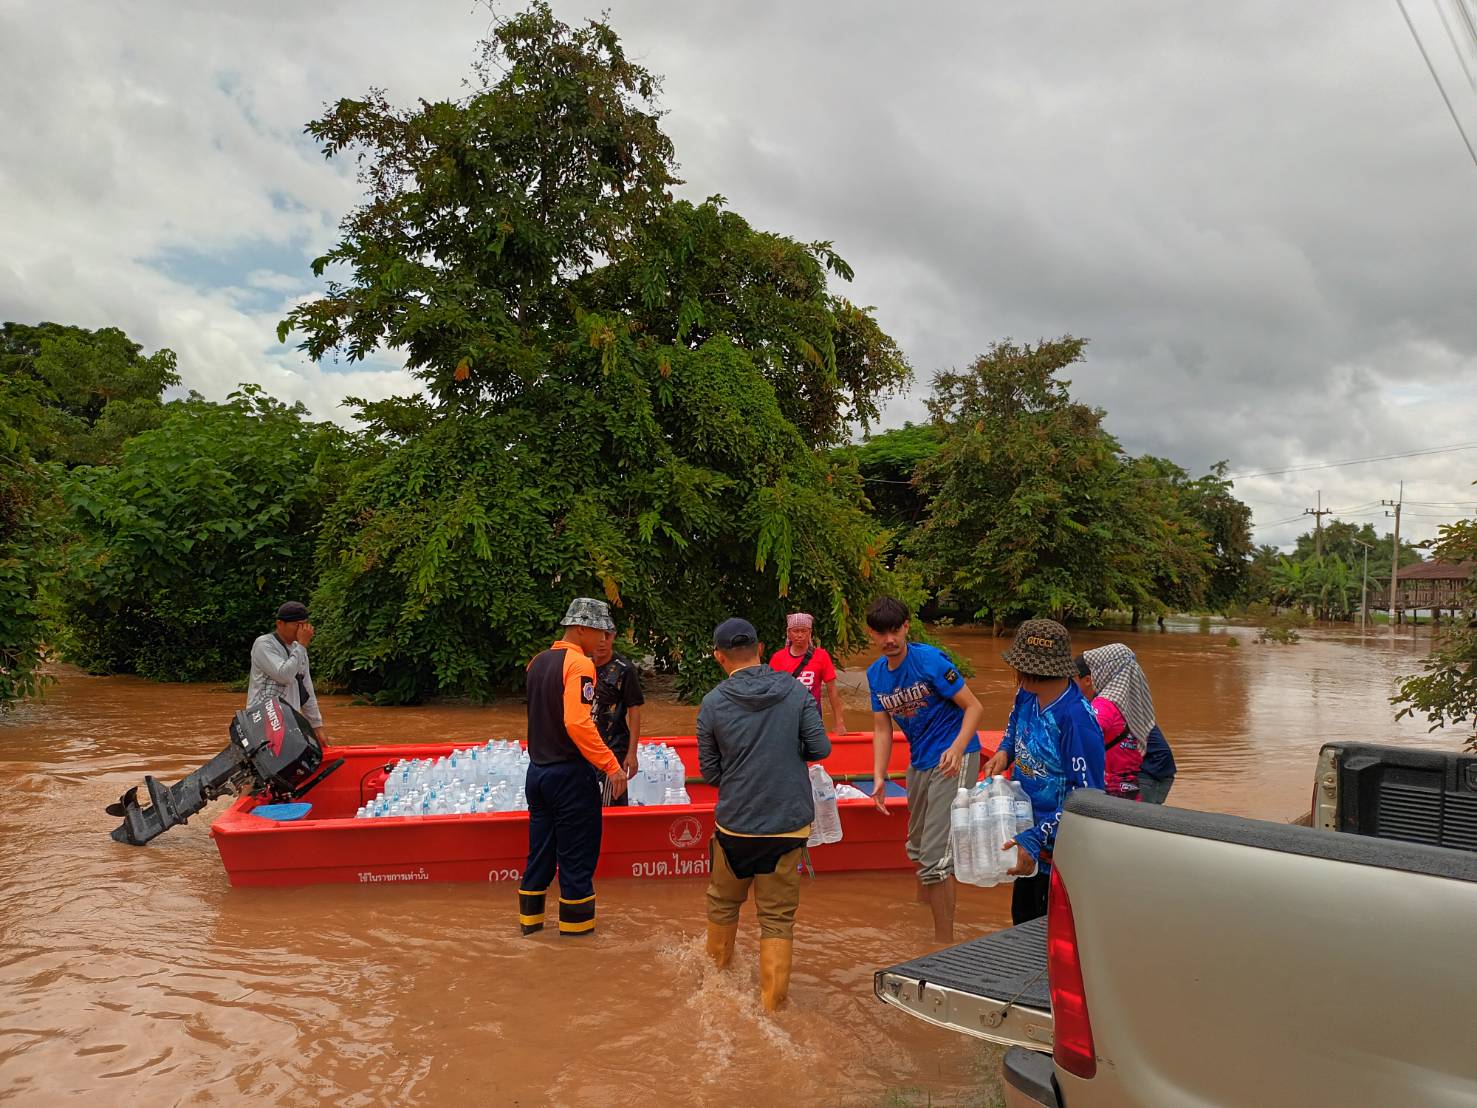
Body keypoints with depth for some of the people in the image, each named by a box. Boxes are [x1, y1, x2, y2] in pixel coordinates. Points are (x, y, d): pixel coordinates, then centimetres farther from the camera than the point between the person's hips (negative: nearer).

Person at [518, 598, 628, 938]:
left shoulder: (537, 662, 9)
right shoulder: (579, 663, -17)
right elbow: (577, 723, -27)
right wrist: (611, 765, -25)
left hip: (537, 770, 8)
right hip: (571, 774, -8)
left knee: (540, 850, 18)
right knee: (577, 855, 5)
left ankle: (530, 919, 28)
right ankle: (576, 926, 15)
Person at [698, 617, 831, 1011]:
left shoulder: (713, 703, -7)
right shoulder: (796, 692, -5)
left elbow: (709, 772, -1)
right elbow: (820, 749, -4)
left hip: (734, 826, 0)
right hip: (789, 825, 0)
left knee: (723, 905, 23)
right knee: (778, 919, 8)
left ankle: (717, 976, 42)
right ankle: (772, 1005, 11)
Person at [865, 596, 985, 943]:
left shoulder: (930, 659, -18)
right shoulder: (875, 674, 3)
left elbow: (974, 707, -17)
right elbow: (882, 729, 6)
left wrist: (957, 748, -33)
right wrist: (879, 778, -6)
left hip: (953, 760, -8)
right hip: (919, 761, 8)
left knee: (935, 856, -14)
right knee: (917, 848, 25)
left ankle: (944, 944, -2)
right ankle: (920, 916, 51)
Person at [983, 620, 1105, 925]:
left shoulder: (1076, 720, -30)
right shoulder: (1026, 694, -6)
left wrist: (1036, 838, -29)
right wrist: (1004, 751, -1)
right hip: (1030, 835, 8)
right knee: (1023, 922, 24)